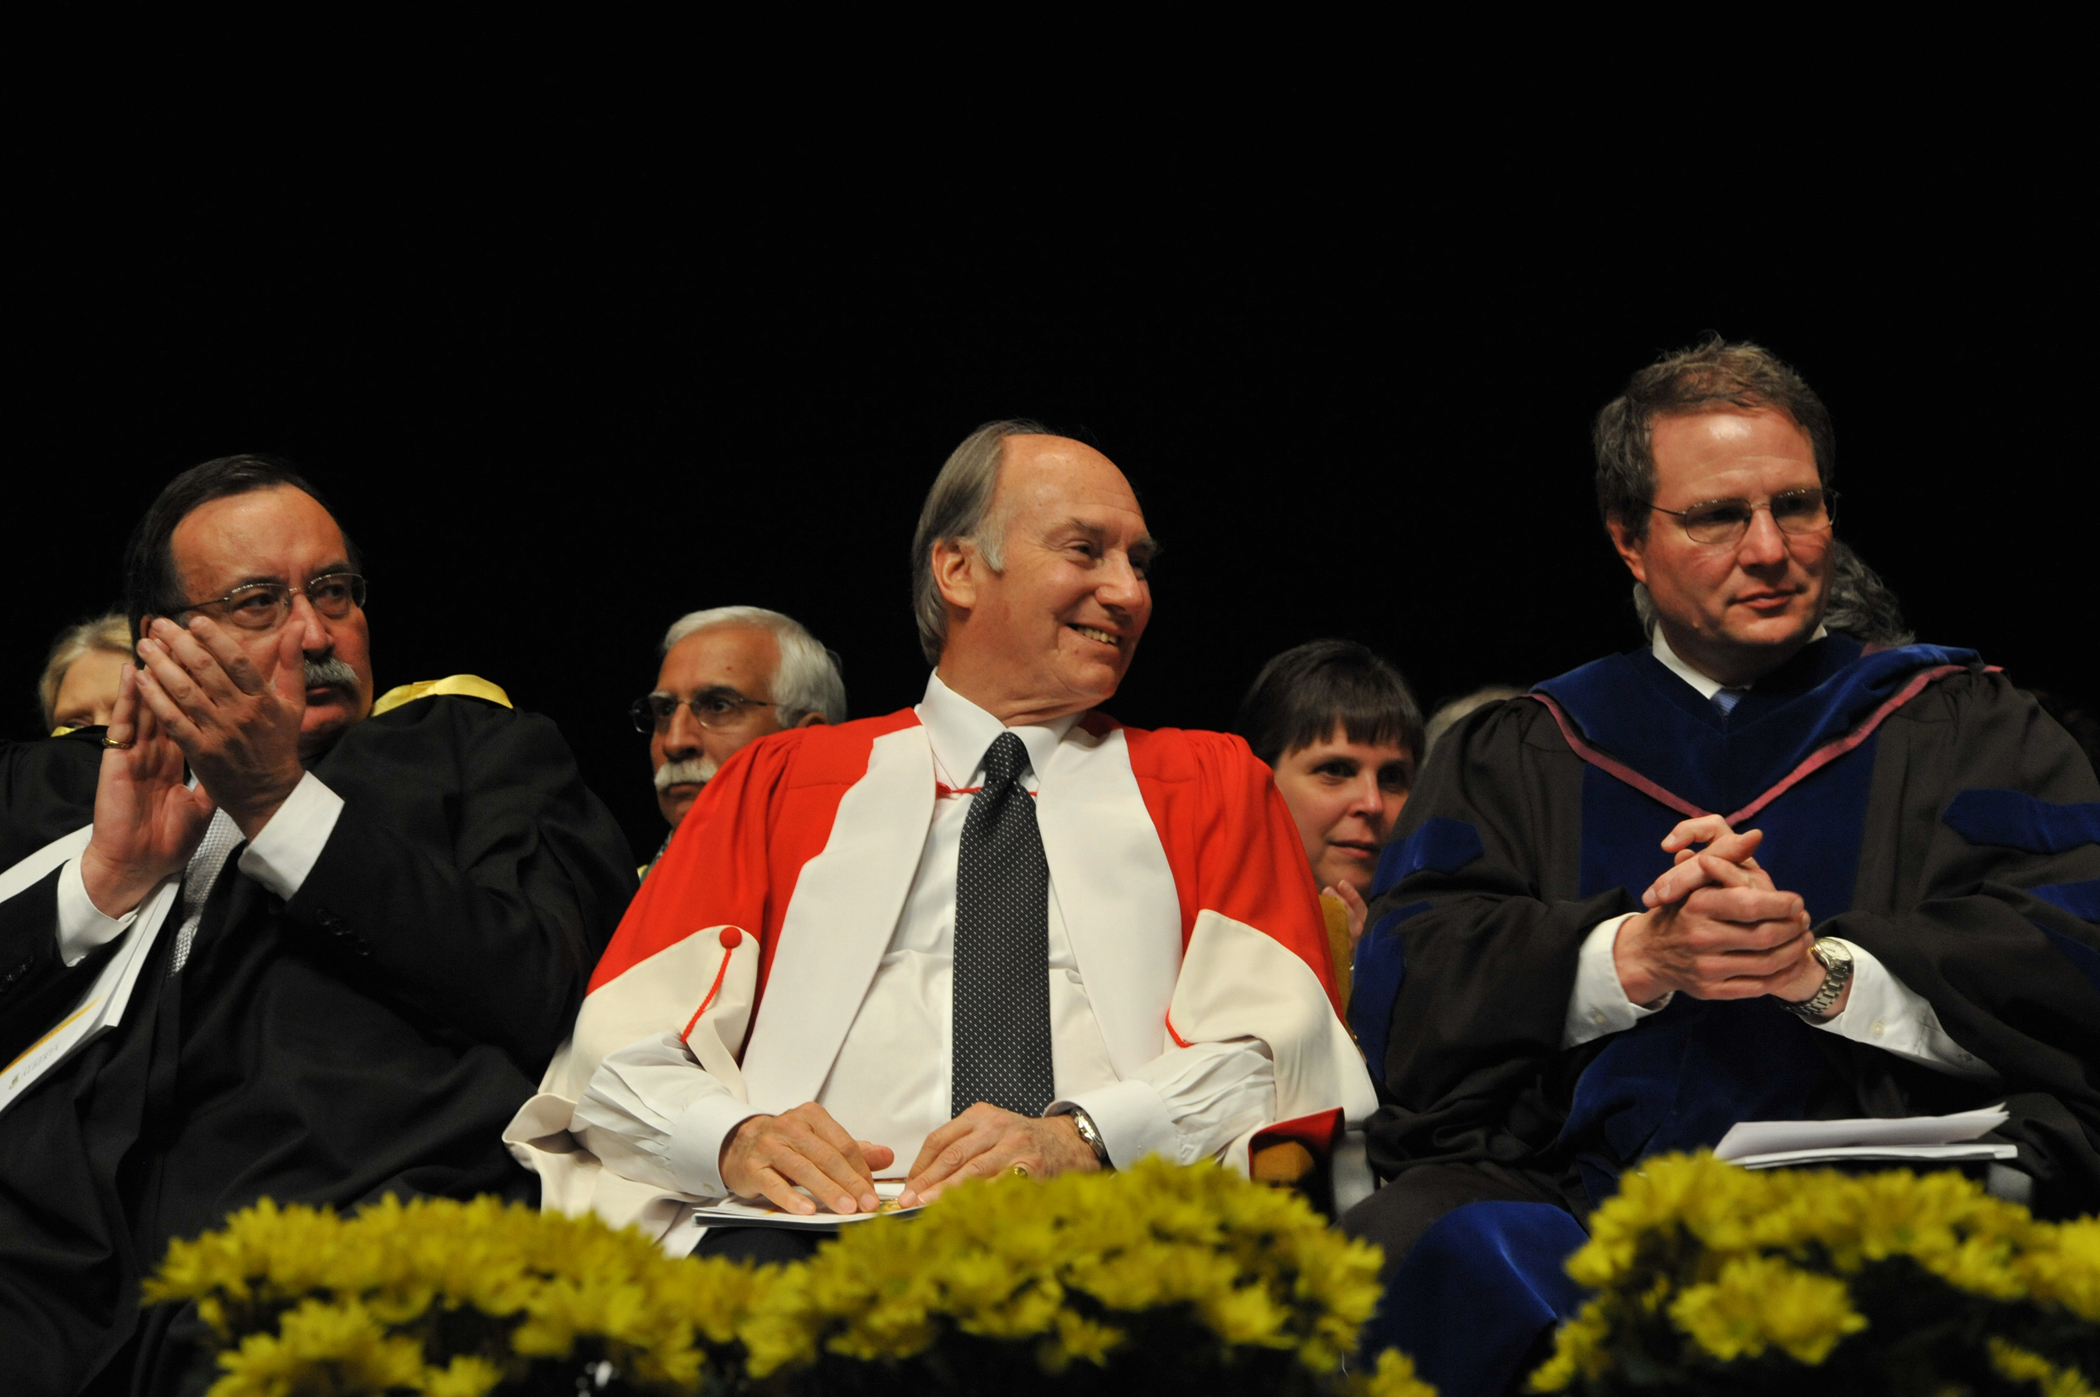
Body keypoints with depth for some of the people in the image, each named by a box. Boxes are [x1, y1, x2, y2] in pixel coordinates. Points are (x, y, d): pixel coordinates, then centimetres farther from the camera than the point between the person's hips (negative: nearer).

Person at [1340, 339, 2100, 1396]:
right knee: (1471, 1263, -34)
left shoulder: (1958, 725, 20)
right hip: (1571, 1183, 2)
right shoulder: (1520, 753, 23)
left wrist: (1824, 970, -13)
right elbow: (1409, 987, 7)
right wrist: (1635, 959, -10)